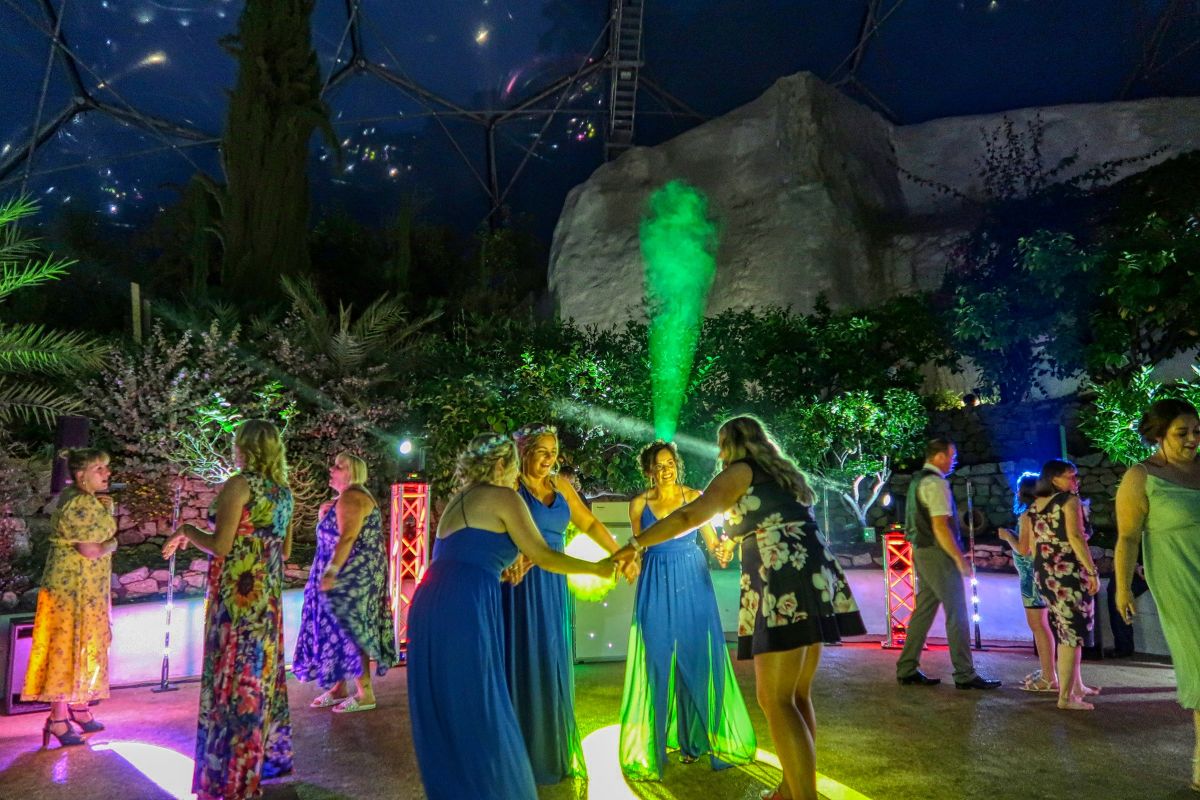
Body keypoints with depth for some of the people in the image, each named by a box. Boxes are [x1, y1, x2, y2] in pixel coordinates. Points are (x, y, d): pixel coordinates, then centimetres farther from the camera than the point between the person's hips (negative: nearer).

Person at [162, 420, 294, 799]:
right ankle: (271, 756, 28)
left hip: (238, 594, -7)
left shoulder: (239, 484, -13)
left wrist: (186, 530, -1)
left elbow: (220, 545, -17)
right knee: (262, 673, 17)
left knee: (234, 676, 1)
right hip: (269, 594, 7)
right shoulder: (284, 492, 9)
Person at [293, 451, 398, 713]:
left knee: (349, 629, -6)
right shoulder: (344, 499, 16)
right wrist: (324, 515, 7)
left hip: (352, 578, -10)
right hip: (344, 577, 10)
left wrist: (330, 572, -31)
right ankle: (339, 687, 23)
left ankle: (365, 694, 0)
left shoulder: (352, 498, -16)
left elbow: (347, 538, -26)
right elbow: (330, 535, 22)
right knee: (339, 629, 14)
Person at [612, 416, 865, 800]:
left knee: (774, 699, -7)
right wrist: (738, 537, 48)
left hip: (785, 586, -9)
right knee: (796, 695, 14)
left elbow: (688, 516, -9)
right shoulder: (782, 475, 24)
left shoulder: (740, 472, 1)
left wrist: (634, 545, -4)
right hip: (812, 581, 9)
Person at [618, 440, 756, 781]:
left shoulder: (694, 496, 0)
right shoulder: (639, 503, 3)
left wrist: (722, 552, -21)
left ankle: (695, 737, 18)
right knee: (659, 660, 2)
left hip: (692, 581, 0)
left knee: (697, 658, 3)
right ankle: (658, 738, 16)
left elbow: (711, 540, -1)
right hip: (656, 586, 1)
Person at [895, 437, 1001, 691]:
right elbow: (940, 527, -22)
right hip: (937, 554, -9)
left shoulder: (918, 480, 14)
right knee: (956, 612, -1)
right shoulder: (936, 483, -16)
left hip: (921, 552, 9)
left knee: (924, 610, 12)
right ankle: (965, 675, 5)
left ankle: (907, 669, 16)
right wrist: (960, 559, -17)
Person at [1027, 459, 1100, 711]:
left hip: (1044, 572, 8)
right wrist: (1092, 571, -17)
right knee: (1073, 632, -3)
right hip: (1069, 572, -8)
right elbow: (1075, 538, -19)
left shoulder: (1034, 506, 13)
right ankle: (1065, 697, -3)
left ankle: (1076, 686, 29)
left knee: (1064, 630, 19)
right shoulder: (1069, 500, -8)